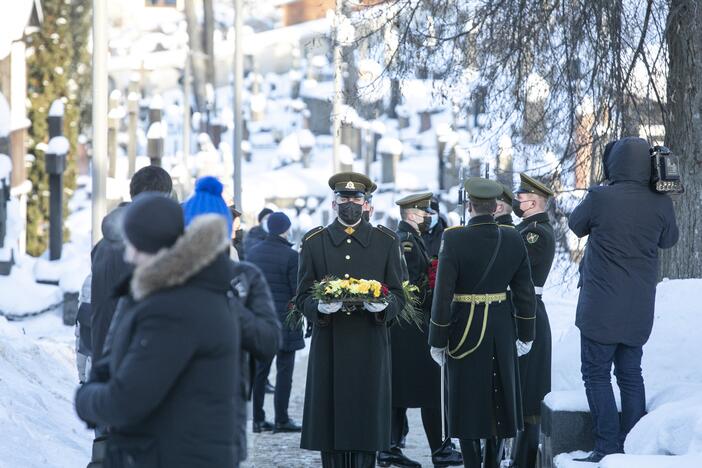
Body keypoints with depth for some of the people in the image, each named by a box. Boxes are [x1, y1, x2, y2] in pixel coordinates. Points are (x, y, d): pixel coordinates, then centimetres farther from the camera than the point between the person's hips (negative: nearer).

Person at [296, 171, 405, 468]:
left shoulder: (386, 242, 10)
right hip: (328, 347, 0)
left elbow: (399, 296, 9)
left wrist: (383, 306, -14)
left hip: (370, 349, 0)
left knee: (366, 424, -2)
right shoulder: (314, 242, 9)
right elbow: (303, 297, 7)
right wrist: (320, 307, -15)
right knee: (330, 421, -2)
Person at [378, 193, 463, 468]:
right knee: (431, 387, -3)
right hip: (413, 325, -10)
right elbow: (407, 287, -21)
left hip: (397, 329, 10)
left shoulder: (400, 238, 16)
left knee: (398, 388, 9)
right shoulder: (407, 241, -15)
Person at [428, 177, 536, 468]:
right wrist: (525, 334, 13)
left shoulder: (454, 240, -15)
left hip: (465, 329, -4)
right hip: (502, 329, 4)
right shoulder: (513, 239, -2)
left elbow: (443, 295, -14)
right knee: (497, 398, 15)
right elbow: (525, 291, 3)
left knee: (467, 401, 5)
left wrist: (438, 341, -7)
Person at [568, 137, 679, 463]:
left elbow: (576, 225, 3)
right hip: (639, 310, 4)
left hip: (601, 308, -4)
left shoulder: (600, 198, -16)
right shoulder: (661, 204, -5)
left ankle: (608, 447, -5)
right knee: (631, 375, 14)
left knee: (597, 374, 2)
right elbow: (668, 240, 13)